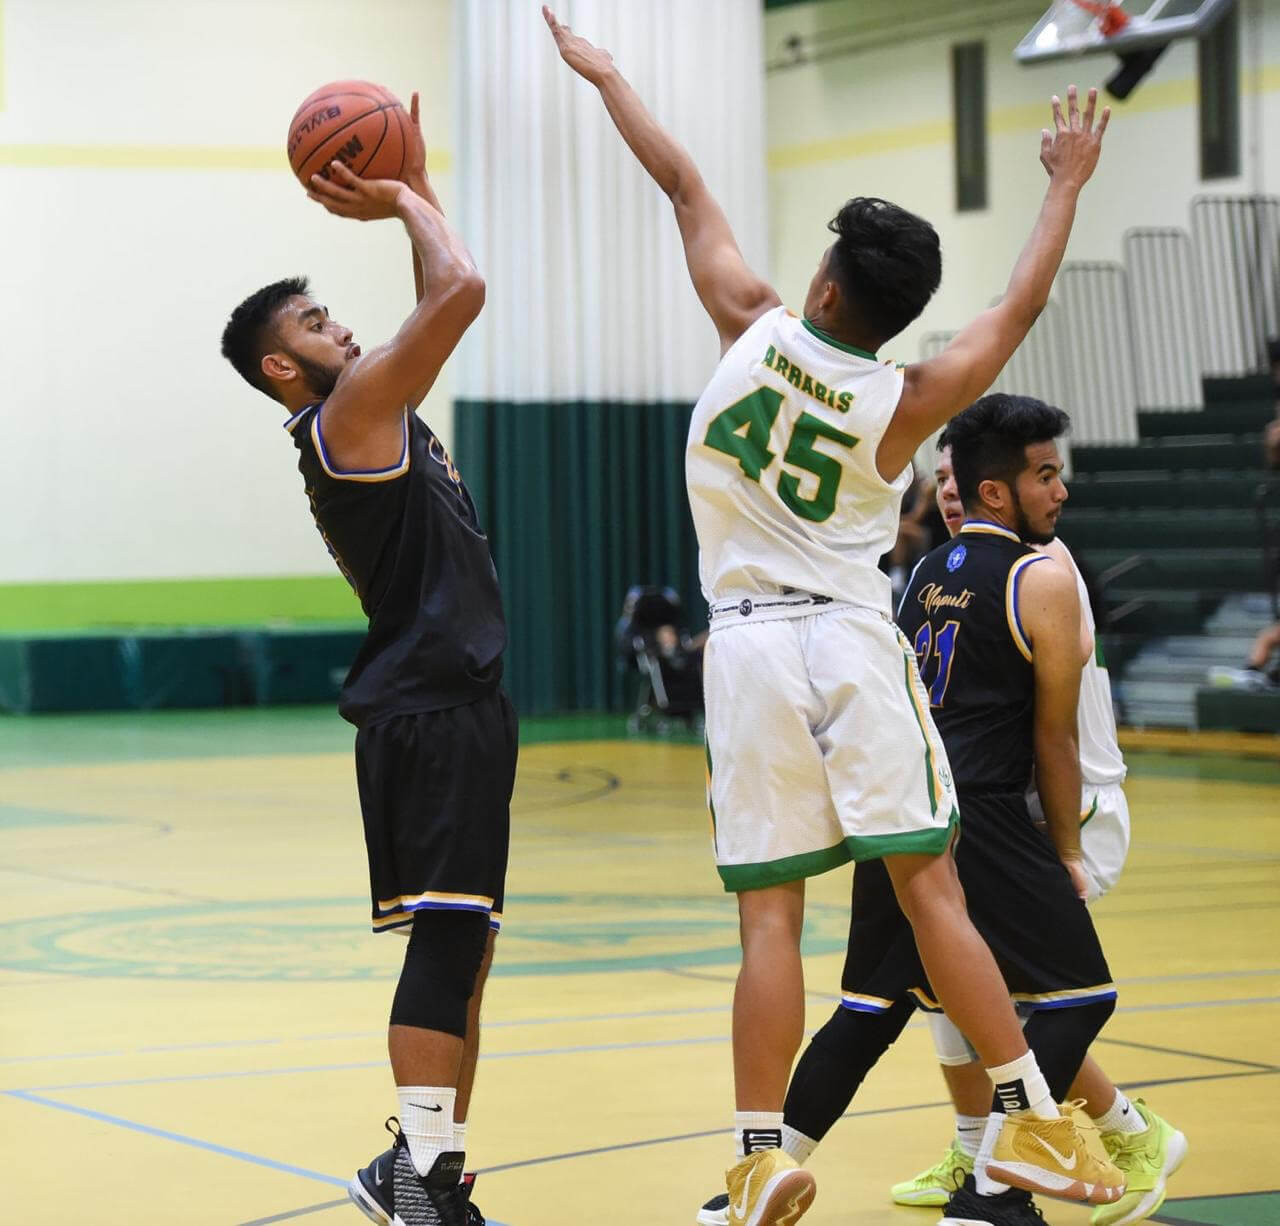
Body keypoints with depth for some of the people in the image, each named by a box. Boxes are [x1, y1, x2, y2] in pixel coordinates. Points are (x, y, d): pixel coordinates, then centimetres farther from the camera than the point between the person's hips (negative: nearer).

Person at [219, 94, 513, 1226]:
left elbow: (447, 299, 29)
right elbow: (462, 291, -16)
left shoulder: (378, 413, 19)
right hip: (427, 708, -10)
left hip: (455, 705, 10)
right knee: (449, 934, -14)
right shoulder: (350, 409, -8)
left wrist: (416, 186, 22)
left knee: (461, 945, 11)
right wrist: (404, 199, -2)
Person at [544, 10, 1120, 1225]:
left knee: (769, 917, 0)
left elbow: (683, 184, 8)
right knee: (931, 887, -1)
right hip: (855, 641, -1)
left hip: (747, 647, 1)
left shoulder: (754, 327, -3)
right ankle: (1028, 1119, -2)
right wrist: (1067, 183, 24)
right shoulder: (905, 402, -3)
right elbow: (1019, 307, 11)